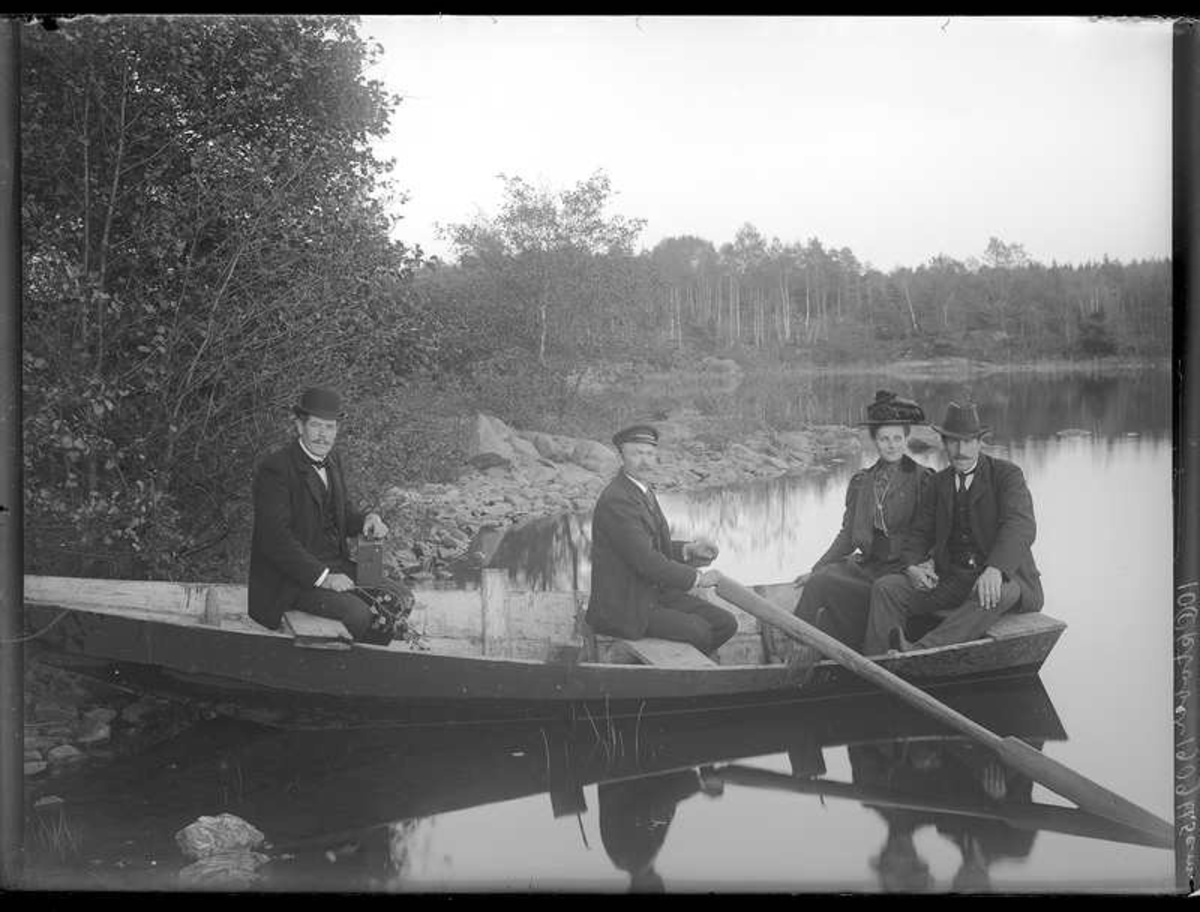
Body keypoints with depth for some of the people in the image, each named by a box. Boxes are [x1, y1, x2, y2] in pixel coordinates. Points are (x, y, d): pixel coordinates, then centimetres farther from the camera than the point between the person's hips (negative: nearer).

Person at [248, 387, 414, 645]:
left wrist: (367, 518, -3)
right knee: (359, 614, -27)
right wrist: (322, 577, -26)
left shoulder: (331, 461, 11)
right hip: (291, 579, -8)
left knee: (400, 598, -7)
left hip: (337, 565, 8)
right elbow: (275, 538, -22)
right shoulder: (275, 470, -15)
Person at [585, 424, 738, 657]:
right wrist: (696, 577, -15)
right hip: (624, 606, -9)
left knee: (726, 624, -1)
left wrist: (689, 549, 2)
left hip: (657, 592, 10)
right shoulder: (615, 500, -21)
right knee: (699, 631, -20)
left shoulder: (643, 490, 12)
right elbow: (645, 561, -25)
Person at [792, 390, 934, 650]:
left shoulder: (923, 479, -2)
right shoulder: (861, 481, 13)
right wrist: (816, 570, 7)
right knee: (820, 581, -23)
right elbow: (848, 536, 15)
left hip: (901, 571, -5)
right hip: (867, 565, 5)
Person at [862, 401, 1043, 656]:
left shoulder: (1007, 475, -4)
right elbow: (918, 533, 12)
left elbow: (1021, 527, -19)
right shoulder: (939, 483, 13)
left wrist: (995, 569, -38)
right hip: (952, 581, 5)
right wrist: (912, 567, -12)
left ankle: (920, 651, -52)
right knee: (885, 588, -13)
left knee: (998, 593, -39)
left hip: (1005, 579, -5)